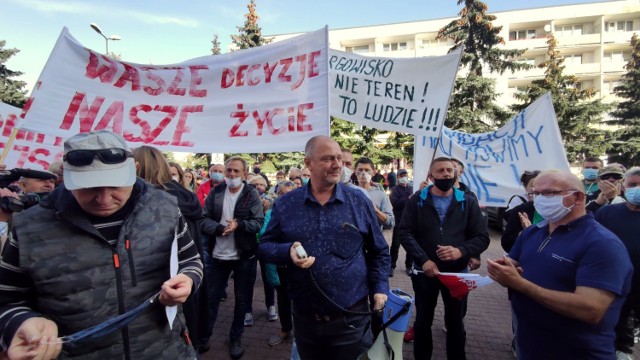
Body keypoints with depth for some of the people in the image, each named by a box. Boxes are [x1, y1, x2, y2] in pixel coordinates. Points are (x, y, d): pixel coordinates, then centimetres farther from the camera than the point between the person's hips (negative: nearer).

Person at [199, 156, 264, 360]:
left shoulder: (251, 194, -7)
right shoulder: (215, 192, -1)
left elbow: (259, 223, -11)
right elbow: (203, 220, -5)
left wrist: (239, 224, -27)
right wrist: (220, 228, -22)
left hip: (244, 256, -1)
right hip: (219, 255, 1)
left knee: (242, 299, 14)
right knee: (212, 297, 15)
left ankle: (236, 338, 33)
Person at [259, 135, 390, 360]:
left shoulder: (359, 201, -2)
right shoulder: (285, 204, -2)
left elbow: (379, 252, 6)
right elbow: (265, 245, 3)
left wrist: (380, 288, -3)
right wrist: (288, 251, -16)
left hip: (351, 318, -1)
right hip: (305, 318, 2)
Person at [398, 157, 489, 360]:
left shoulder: (468, 202, -1)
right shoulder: (417, 200, -3)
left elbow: (482, 237, -3)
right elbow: (404, 232, -9)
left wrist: (461, 251, -22)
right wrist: (423, 260, -20)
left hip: (457, 273, 1)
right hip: (424, 272, 0)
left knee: (455, 322, 18)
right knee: (423, 320, 16)